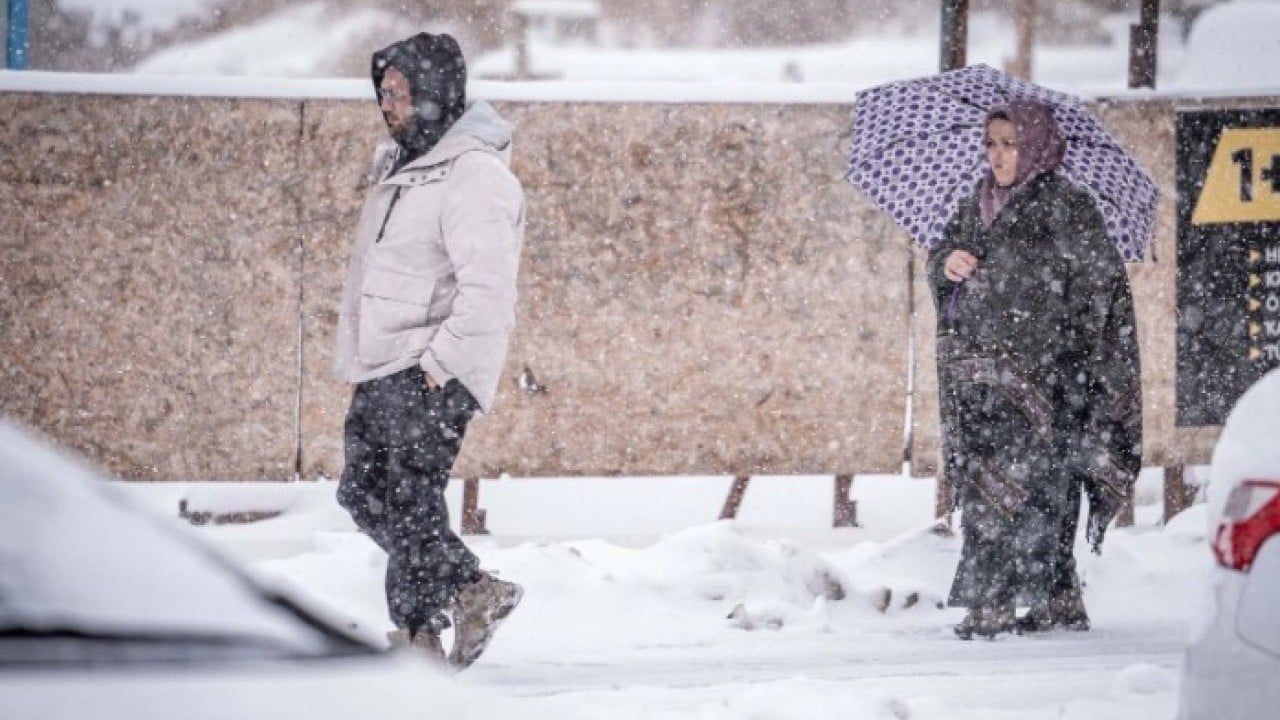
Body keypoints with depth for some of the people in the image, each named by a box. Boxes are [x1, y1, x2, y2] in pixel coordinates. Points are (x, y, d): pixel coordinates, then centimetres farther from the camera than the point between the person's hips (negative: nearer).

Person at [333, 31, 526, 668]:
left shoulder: (474, 176, -14)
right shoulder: (398, 168, 16)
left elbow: (487, 291, -22)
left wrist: (440, 364, -20)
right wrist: (353, 359, 18)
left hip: (433, 375, -10)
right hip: (380, 373, 10)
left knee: (409, 502, -12)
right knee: (364, 495, 7)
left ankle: (417, 636, -6)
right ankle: (472, 591, 13)